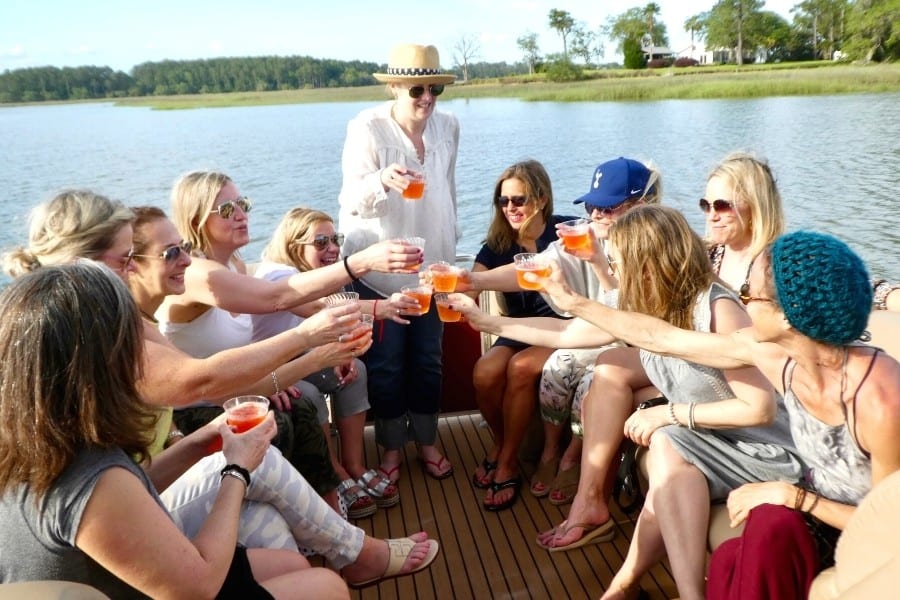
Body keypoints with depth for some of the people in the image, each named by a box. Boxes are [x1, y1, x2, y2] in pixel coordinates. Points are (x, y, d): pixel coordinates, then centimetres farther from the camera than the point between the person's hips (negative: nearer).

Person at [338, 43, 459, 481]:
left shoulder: (448, 126, 2)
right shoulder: (367, 127, -13)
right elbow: (351, 199, -21)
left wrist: (451, 243, 19)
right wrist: (381, 181, -42)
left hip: (432, 262, 4)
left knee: (427, 359, 10)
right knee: (385, 363, 4)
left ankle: (426, 440, 28)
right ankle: (391, 446, 23)